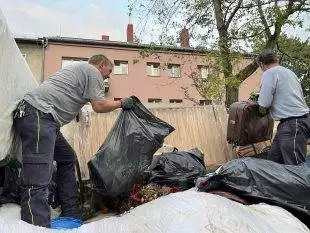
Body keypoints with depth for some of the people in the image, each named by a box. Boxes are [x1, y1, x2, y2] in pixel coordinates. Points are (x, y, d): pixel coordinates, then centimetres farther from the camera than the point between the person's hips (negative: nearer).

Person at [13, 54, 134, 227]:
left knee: (68, 159, 15)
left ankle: (71, 216, 20)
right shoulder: (93, 71, 2)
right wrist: (121, 103, 9)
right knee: (38, 181, -17)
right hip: (39, 115, -11)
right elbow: (99, 106, -5)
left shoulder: (79, 68, 30)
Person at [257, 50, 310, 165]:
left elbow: (264, 103, -16)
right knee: (273, 160, 15)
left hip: (293, 123, -10)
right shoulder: (289, 72, 21)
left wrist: (262, 110, 6)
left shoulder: (269, 73, -7)